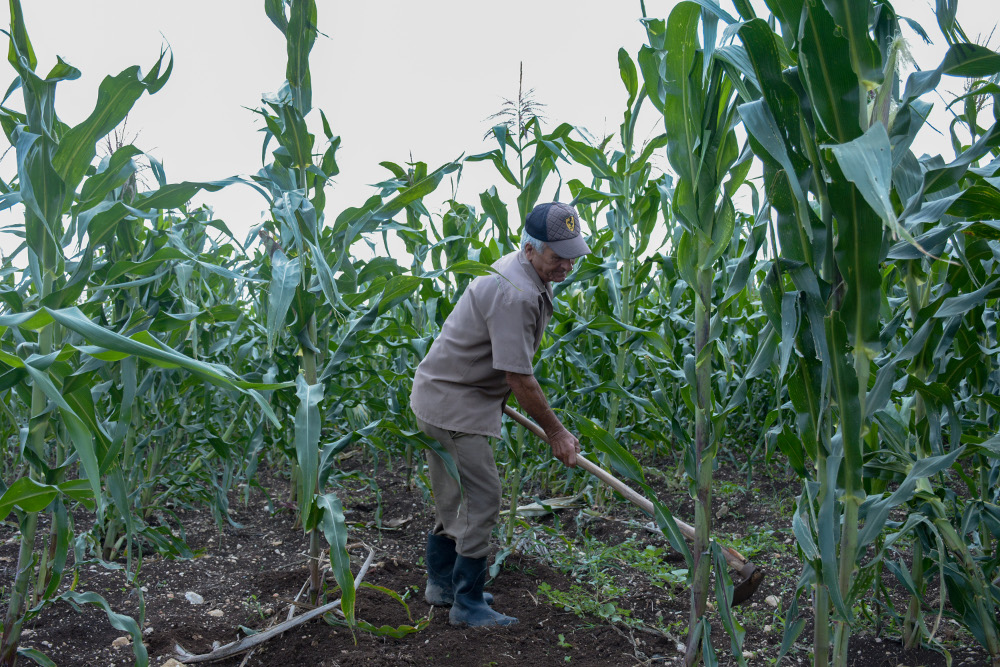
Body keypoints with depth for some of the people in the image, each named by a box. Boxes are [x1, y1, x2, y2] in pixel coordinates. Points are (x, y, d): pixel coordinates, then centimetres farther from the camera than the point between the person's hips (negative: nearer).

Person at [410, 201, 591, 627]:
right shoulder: (514, 294, -26)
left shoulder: (530, 277, 8)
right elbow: (518, 377, -24)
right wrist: (556, 433, -15)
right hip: (453, 404, -11)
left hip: (443, 396, 11)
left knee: (454, 496, 18)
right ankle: (467, 604, 6)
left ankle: (442, 584, 32)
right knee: (482, 499, -6)